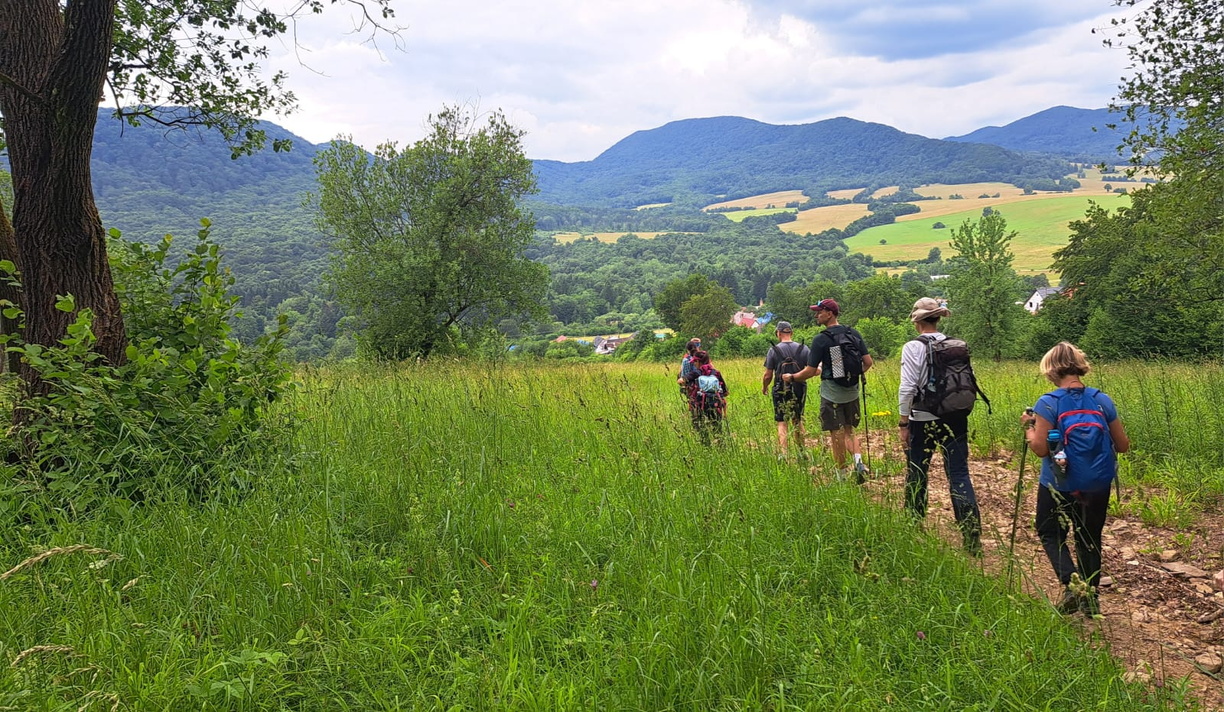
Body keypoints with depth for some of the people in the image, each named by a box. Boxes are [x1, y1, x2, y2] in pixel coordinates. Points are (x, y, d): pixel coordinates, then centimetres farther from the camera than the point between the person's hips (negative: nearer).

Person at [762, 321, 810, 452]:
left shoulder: (774, 350, -7)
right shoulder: (803, 349, -1)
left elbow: (768, 375, -6)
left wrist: (764, 388, 14)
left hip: (781, 392, -3)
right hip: (799, 391, 3)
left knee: (782, 424, 1)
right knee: (797, 421, 18)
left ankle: (783, 452, -8)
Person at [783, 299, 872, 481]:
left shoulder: (821, 339, -14)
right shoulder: (853, 334, 2)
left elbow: (810, 371, -14)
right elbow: (868, 362, 3)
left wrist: (791, 378, 3)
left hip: (832, 394, -5)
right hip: (852, 393, 5)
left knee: (837, 435, 5)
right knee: (849, 431, 18)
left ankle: (842, 473, 13)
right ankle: (858, 459, -4)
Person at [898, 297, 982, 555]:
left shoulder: (913, 347, -11)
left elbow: (908, 388, -15)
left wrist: (903, 423, -7)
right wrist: (960, 410, 16)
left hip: (924, 421, -4)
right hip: (956, 418, 4)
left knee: (916, 474, 14)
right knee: (959, 475, 3)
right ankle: (972, 537, -3)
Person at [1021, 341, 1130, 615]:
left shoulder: (1048, 403, -17)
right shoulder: (1103, 401, -4)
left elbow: (1040, 448, -19)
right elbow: (1123, 445, 2)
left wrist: (1028, 427, -2)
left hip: (1059, 486, -3)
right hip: (1097, 486, 4)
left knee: (1051, 533, 16)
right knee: (1089, 539, 19)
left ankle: (1071, 583, -4)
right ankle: (1090, 598, 23)